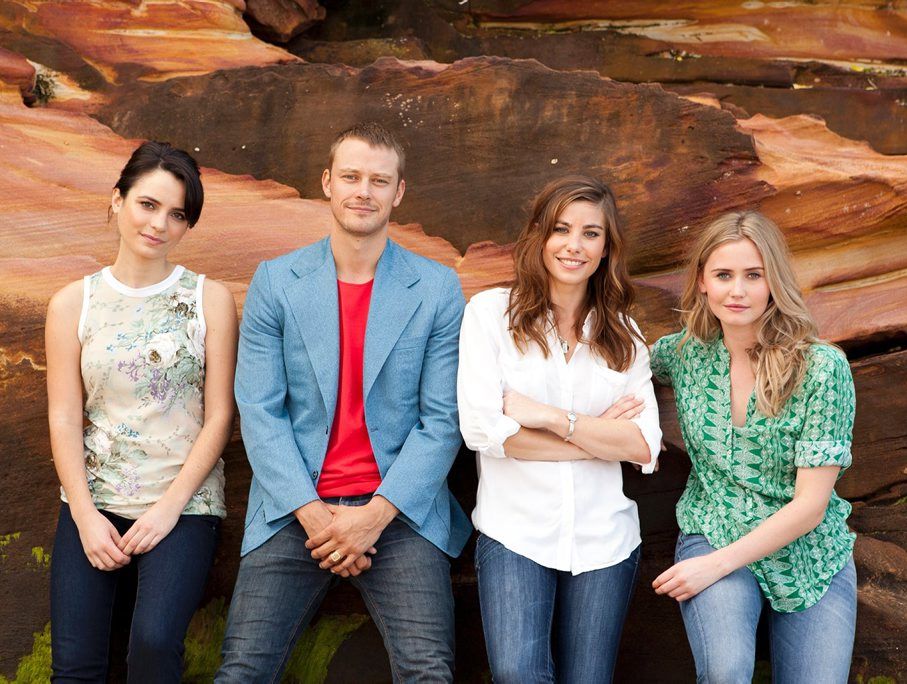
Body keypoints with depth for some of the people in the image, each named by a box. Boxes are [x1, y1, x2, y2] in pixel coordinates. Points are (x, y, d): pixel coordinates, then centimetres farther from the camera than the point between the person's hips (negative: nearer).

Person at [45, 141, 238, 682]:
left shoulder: (210, 298, 2)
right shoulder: (73, 303, 7)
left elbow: (219, 416, -1)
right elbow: (64, 419, 3)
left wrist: (169, 507, -9)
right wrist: (86, 515, -7)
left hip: (183, 501, -2)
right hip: (93, 499, 2)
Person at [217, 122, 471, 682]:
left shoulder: (437, 288, 2)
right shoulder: (275, 281, 4)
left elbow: (442, 419, -2)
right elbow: (259, 411, -1)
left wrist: (377, 513, -13)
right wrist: (312, 513, -12)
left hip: (399, 510, -1)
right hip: (296, 507, 1)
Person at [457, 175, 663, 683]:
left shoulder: (624, 335, 10)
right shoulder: (492, 311, 0)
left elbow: (645, 447, -1)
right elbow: (482, 430, -10)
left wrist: (549, 416, -11)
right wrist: (599, 436, -4)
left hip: (602, 540, 3)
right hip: (515, 532, -3)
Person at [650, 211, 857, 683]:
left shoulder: (823, 368, -14)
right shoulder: (685, 353, -3)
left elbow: (809, 505, -14)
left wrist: (720, 563, -17)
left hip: (809, 554, 0)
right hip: (711, 536, 0)